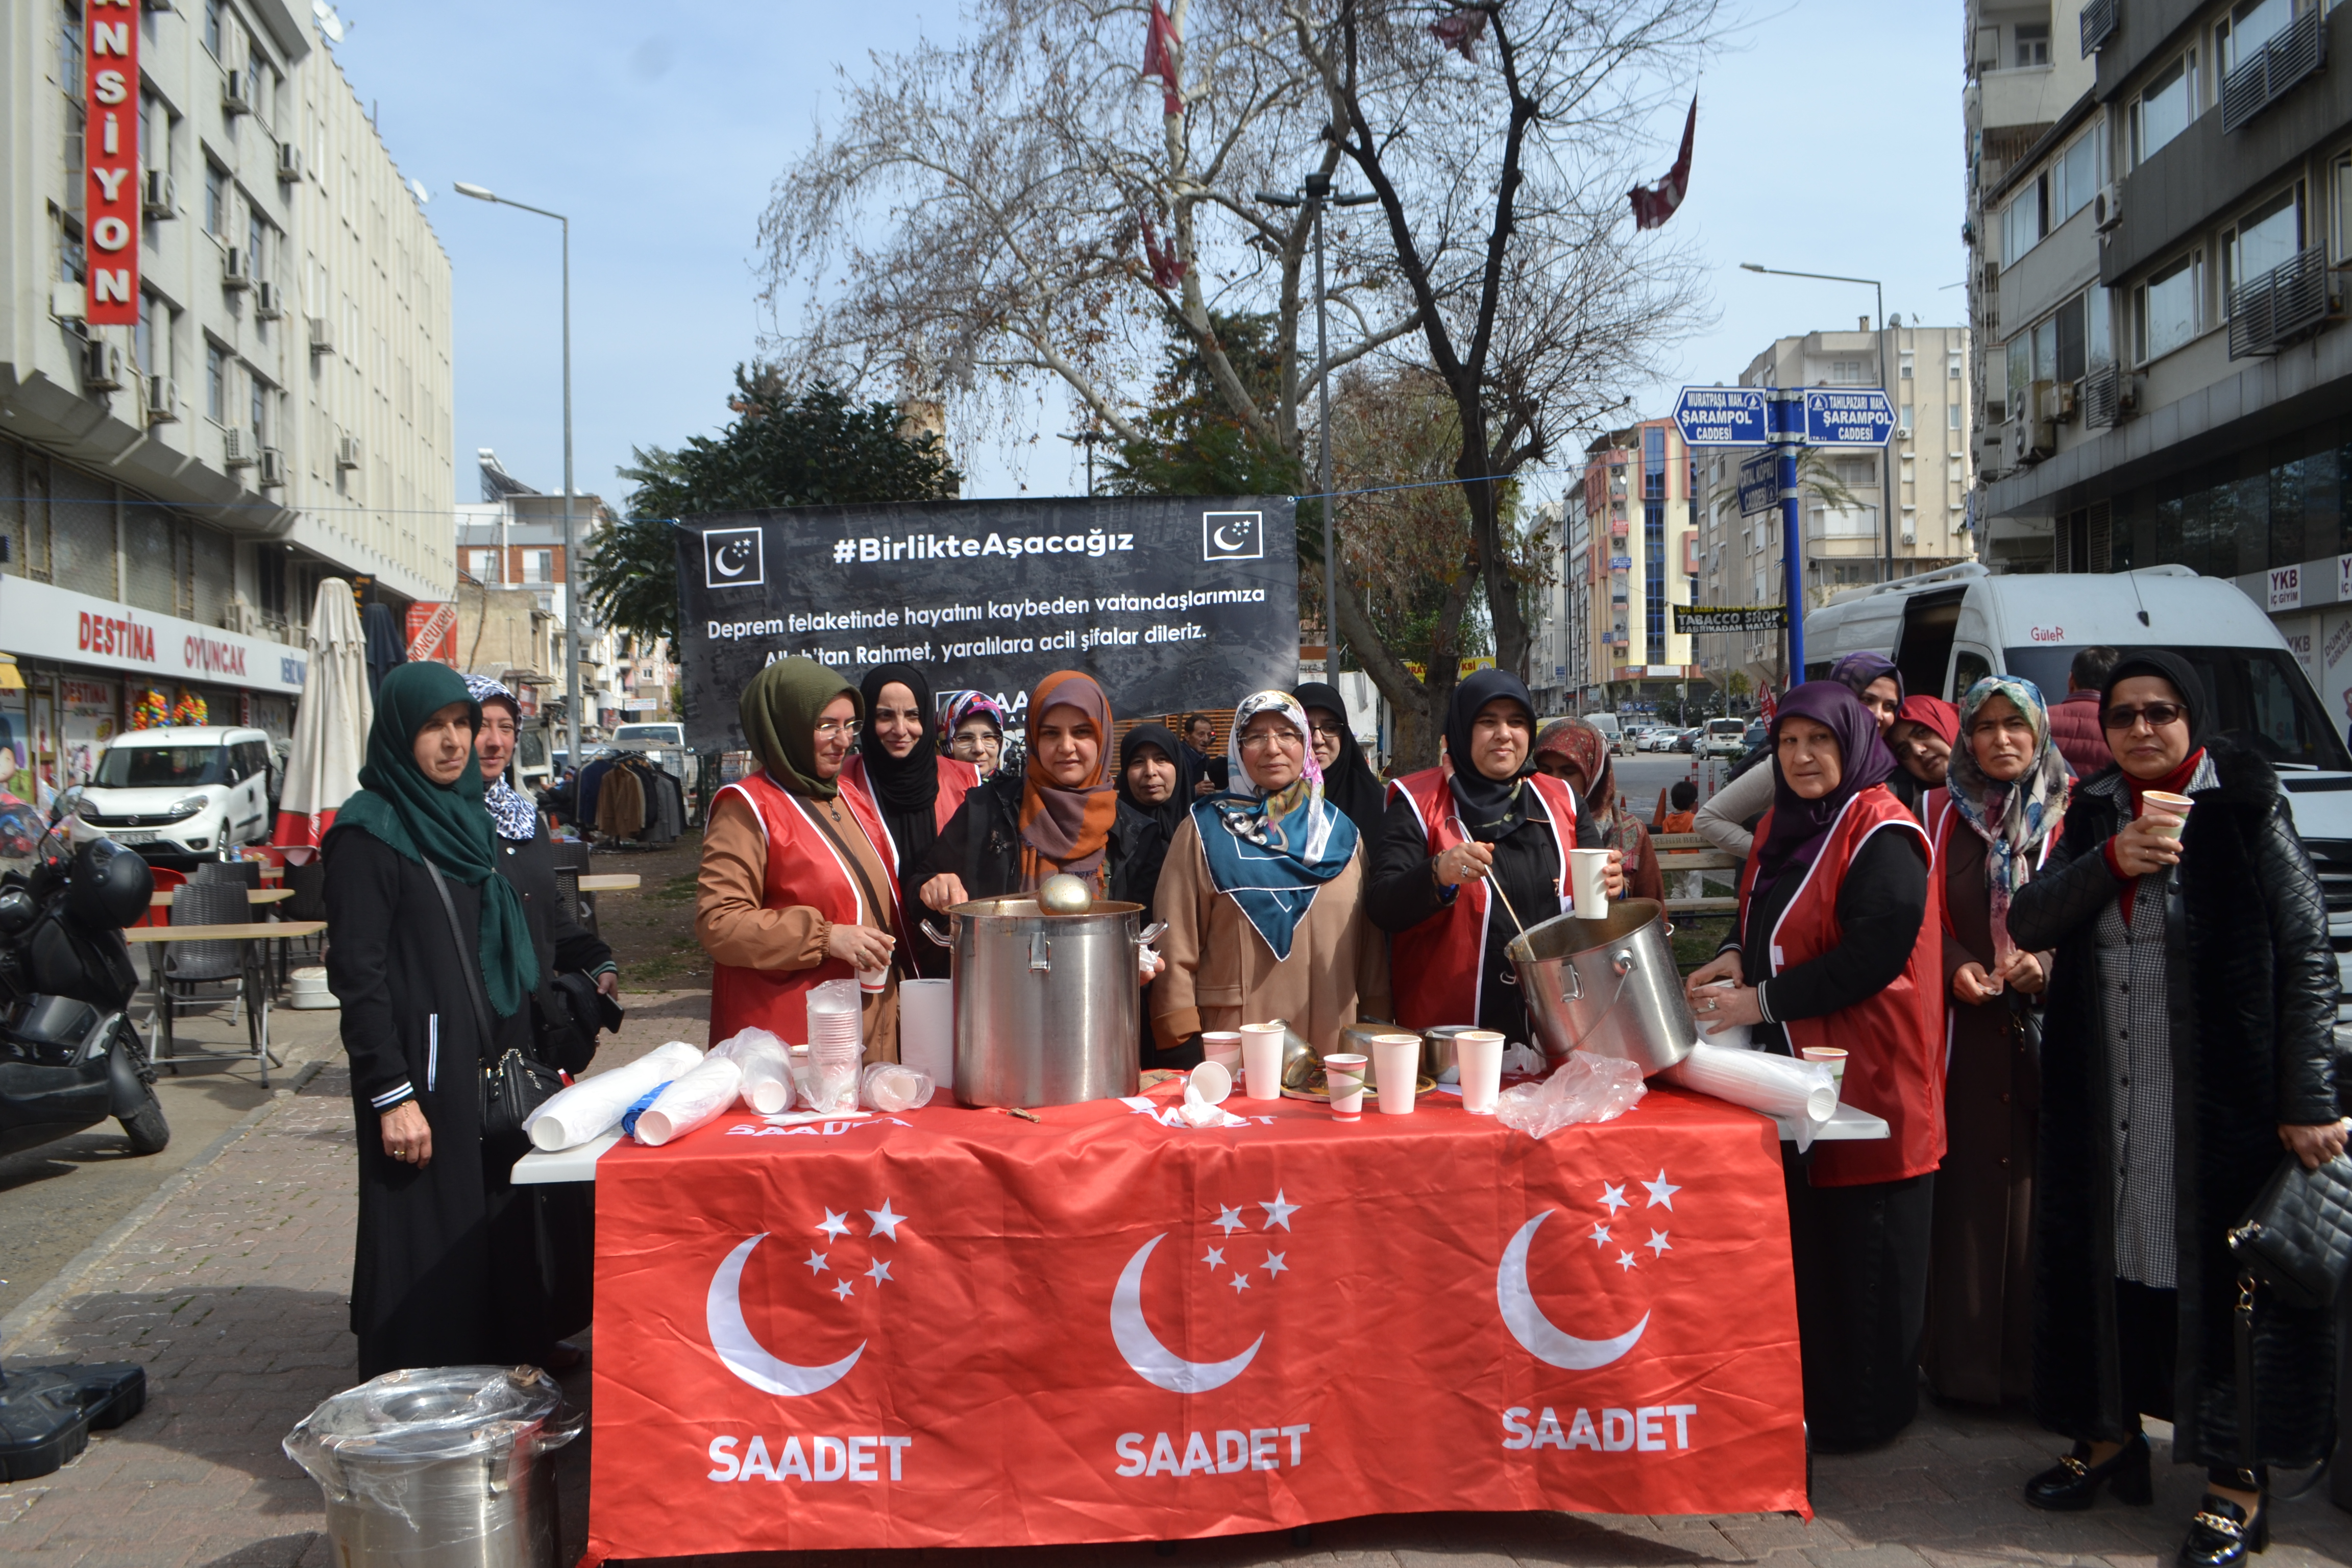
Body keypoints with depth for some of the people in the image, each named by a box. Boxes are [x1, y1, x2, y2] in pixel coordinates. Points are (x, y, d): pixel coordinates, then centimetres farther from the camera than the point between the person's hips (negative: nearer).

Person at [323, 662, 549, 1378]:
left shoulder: (468, 816, 14)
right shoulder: (369, 831, -10)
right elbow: (357, 973, -14)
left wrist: (525, 1058, 15)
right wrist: (391, 1095, -19)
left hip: (492, 1066, 7)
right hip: (422, 1072, -7)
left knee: (500, 1233, 10)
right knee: (427, 1251, 0)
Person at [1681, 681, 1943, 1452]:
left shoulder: (1882, 835, -12)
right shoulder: (1784, 824, 14)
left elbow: (1878, 950, -20)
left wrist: (1765, 1000, -18)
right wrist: (1736, 956, 1)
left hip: (1866, 1071, -7)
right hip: (1792, 1063, 8)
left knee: (1856, 1247, 1)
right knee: (1800, 1236, 10)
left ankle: (1859, 1411, 15)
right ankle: (1806, 1385, 23)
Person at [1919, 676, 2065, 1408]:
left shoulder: (2071, 817, 3)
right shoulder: (1943, 817, 9)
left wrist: (2048, 965, -13)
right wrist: (1954, 967, -7)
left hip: (2047, 1029, -1)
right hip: (1967, 1036, 1)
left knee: (2043, 1183, -1)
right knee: (1968, 1185, 2)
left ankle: (2043, 1360, 12)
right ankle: (1966, 1360, 12)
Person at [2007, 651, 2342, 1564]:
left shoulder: (2246, 810, -6)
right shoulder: (2094, 814, 10)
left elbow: (2306, 956, -8)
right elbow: (2026, 924, 0)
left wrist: (2311, 1100, -13)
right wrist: (2109, 860, -16)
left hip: (2219, 1098, -5)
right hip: (2101, 1101, 5)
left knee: (2222, 1270, 1)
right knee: (2103, 1260, 13)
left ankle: (2237, 1480, 13)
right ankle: (2109, 1434, 30)